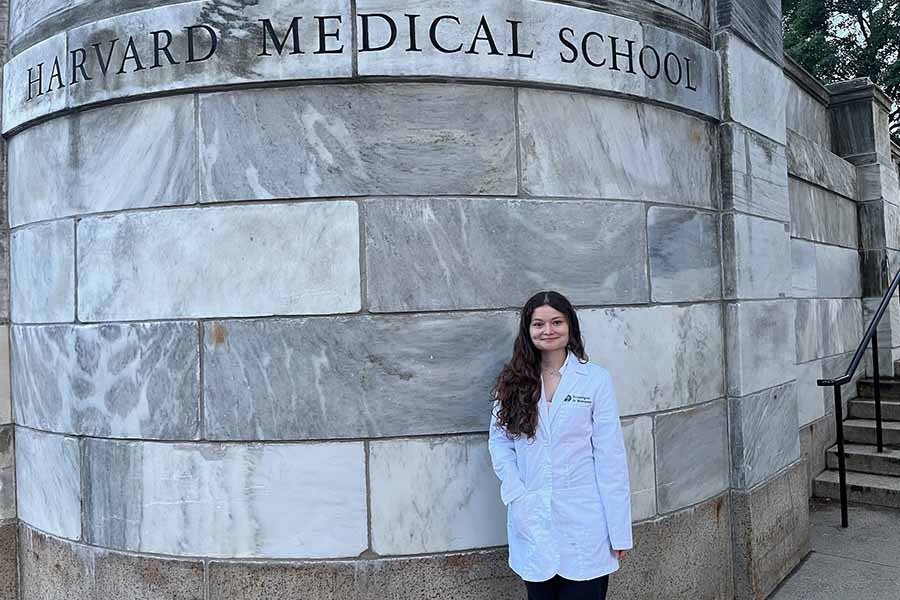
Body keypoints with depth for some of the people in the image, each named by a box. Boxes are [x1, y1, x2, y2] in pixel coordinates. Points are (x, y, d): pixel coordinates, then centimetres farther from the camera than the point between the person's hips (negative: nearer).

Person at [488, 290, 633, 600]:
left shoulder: (595, 379, -5)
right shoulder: (513, 382, 4)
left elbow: (610, 456, -5)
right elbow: (498, 440, 7)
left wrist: (619, 531, -7)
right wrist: (515, 493, -9)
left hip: (584, 523, -2)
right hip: (532, 522, 2)